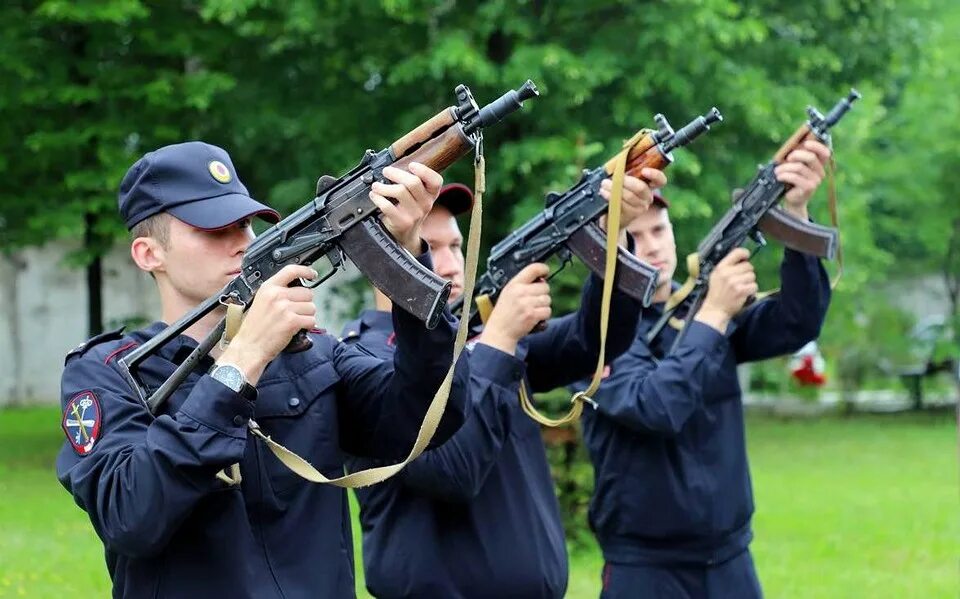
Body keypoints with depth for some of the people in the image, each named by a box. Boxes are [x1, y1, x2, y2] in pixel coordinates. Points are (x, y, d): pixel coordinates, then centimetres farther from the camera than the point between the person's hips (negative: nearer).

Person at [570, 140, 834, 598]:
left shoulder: (710, 307, 7)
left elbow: (796, 324, -9)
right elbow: (655, 407, -23)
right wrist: (713, 314, -20)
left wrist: (795, 214, -20)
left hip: (731, 561, 4)